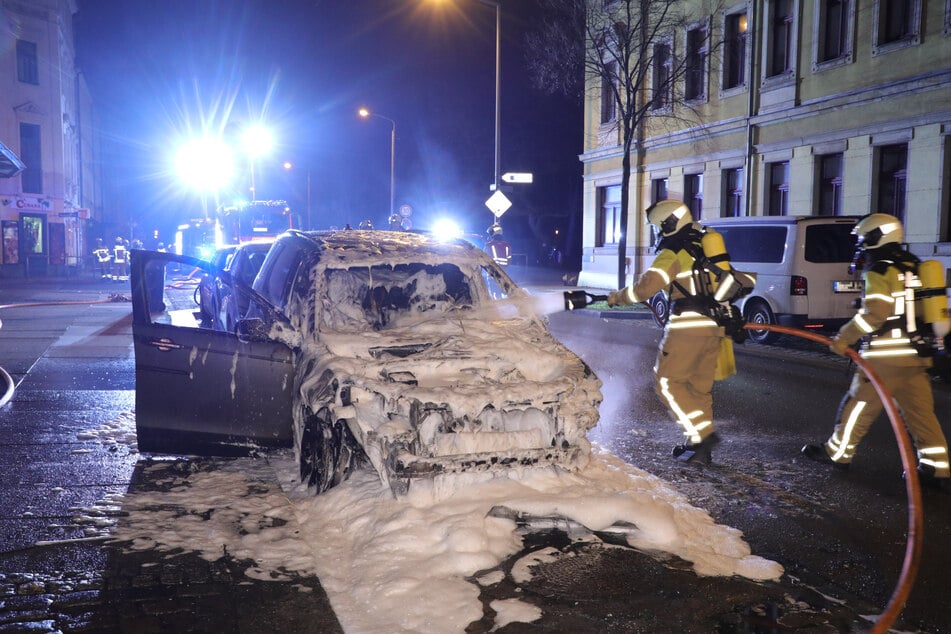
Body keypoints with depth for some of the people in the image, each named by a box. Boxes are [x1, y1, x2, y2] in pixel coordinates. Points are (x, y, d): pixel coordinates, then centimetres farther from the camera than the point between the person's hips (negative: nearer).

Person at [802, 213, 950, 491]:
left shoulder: (878, 271, -10)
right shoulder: (914, 268, 14)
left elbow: (875, 311, -22)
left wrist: (843, 338, -16)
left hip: (885, 357, -7)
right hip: (916, 355, 8)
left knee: (860, 405, 5)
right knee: (920, 412, 9)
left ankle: (838, 453, 17)